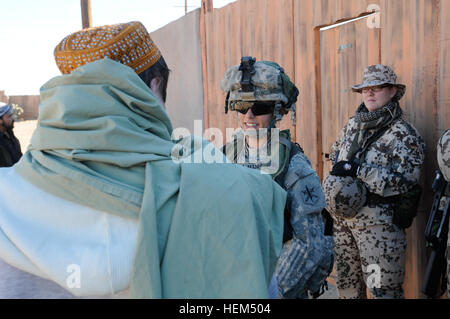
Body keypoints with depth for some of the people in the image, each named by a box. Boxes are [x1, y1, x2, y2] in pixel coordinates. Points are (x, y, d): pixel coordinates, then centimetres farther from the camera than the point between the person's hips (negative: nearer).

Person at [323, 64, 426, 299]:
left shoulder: (404, 135, -9)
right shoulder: (353, 125, 10)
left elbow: (404, 181, -20)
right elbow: (335, 153, 27)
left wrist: (358, 169, -23)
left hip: (379, 223, -6)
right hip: (343, 218, 6)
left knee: (383, 289, -4)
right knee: (346, 286, 16)